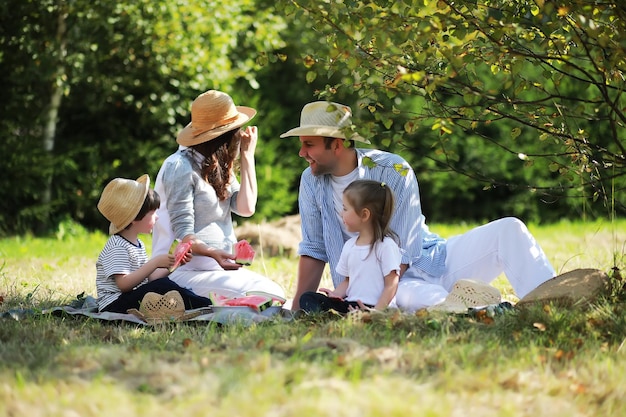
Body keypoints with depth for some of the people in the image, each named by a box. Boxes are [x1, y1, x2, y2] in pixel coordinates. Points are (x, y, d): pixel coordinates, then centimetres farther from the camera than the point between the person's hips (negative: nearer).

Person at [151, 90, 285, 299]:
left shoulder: (219, 167, 17)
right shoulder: (180, 167, -12)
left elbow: (246, 208, 3)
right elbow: (183, 235, -16)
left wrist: (247, 155, 8)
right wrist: (213, 253, -35)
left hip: (220, 266, 9)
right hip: (186, 272, -9)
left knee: (276, 293, -13)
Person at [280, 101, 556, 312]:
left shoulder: (394, 172, -14)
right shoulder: (312, 182, -4)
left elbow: (401, 255, -17)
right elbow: (313, 250, 1)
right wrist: (298, 310, -8)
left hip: (434, 260, 1)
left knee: (509, 230, -19)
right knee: (427, 300, -39)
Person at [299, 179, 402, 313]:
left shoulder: (386, 245, -6)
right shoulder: (349, 245, 18)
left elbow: (391, 285, -9)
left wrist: (376, 311, -21)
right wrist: (336, 294, 1)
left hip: (374, 306, -7)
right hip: (350, 303, 7)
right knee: (307, 298, -13)